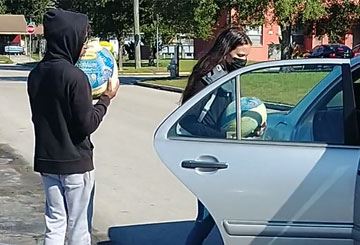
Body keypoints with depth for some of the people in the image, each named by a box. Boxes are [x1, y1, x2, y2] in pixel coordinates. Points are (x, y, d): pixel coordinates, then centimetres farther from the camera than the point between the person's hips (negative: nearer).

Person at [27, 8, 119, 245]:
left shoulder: (36, 74, 4)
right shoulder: (74, 76, -19)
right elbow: (87, 124, -18)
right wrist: (105, 99, -4)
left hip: (46, 161, 7)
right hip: (75, 163, -7)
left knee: (54, 224, 13)